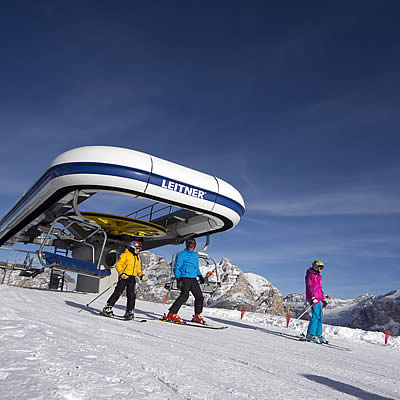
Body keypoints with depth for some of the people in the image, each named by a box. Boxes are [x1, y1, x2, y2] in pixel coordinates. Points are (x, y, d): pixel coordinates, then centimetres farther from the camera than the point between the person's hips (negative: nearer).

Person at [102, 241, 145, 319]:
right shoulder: (125, 255, -2)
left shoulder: (137, 258, 20)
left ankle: (129, 311, 5)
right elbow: (118, 265, -7)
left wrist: (141, 274, 6)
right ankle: (107, 308, 0)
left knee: (131, 295, -2)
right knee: (118, 293, -8)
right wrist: (121, 273, -21)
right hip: (124, 277, -6)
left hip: (132, 278, 6)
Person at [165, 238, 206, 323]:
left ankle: (197, 316, 13)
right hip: (185, 278, -7)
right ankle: (171, 314, -14)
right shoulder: (181, 255, -1)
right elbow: (176, 268, -3)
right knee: (184, 296, -19)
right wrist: (178, 280, -12)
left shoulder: (195, 255, 22)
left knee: (199, 296, 2)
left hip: (193, 279, 7)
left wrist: (200, 276, 19)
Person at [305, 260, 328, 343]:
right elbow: (309, 287, -14)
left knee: (320, 317, 5)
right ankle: (310, 335, -15)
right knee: (315, 316, -16)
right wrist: (313, 297, -24)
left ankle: (318, 334, 9)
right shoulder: (310, 274, -3)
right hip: (313, 299, -9)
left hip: (318, 299, 9)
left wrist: (323, 299, 22)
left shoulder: (318, 276, 24)